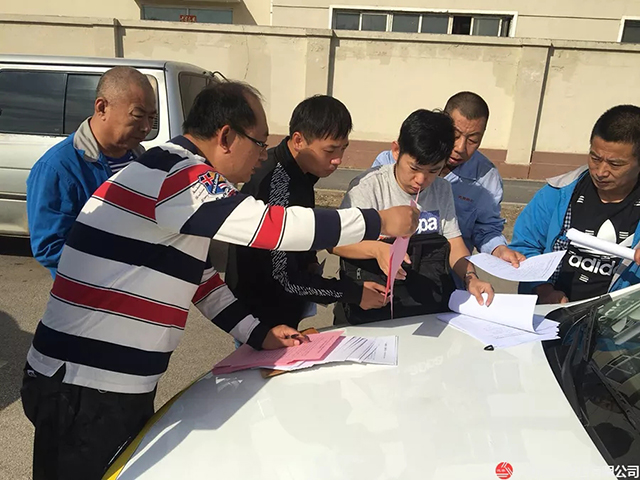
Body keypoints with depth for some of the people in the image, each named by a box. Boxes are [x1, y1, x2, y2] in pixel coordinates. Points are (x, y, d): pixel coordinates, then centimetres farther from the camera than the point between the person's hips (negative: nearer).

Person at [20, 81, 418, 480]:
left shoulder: (177, 173, 10)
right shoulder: (175, 174, -21)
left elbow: (200, 278, 14)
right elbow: (273, 225, -26)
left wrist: (259, 334, 7)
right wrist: (379, 223, -16)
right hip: (85, 392, -9)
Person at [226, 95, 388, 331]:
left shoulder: (297, 171, -2)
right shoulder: (277, 182, -29)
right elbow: (283, 276, -28)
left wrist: (311, 262, -2)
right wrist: (354, 293, -22)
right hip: (262, 316, -8)